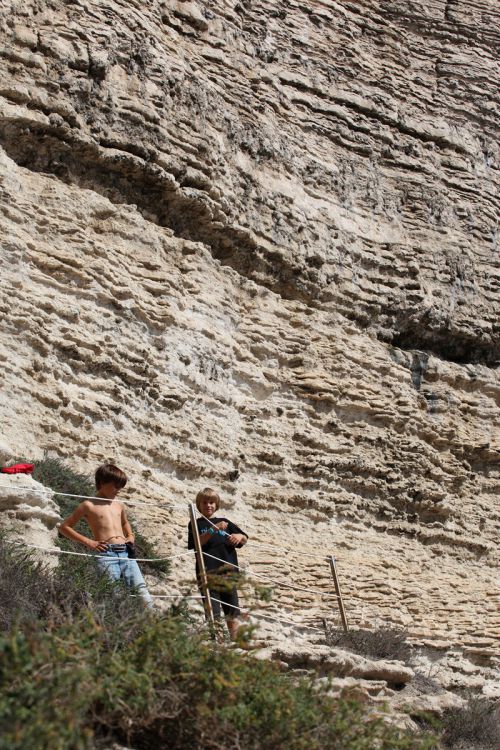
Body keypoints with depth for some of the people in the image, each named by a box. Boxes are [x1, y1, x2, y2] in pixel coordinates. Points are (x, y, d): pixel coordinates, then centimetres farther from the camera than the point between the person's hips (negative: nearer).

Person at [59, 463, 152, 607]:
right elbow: (64, 527, 5)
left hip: (126, 553, 5)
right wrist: (88, 542, -2)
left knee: (142, 590, -10)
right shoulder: (89, 505, 4)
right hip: (106, 554, -5)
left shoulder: (118, 506, 21)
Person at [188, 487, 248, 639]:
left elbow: (244, 539, 19)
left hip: (228, 570, 3)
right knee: (212, 612, -7)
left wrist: (239, 536, -5)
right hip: (207, 571, -3)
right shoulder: (196, 524, 8)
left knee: (232, 609, 7)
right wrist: (213, 530, -22)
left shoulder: (225, 522, 16)